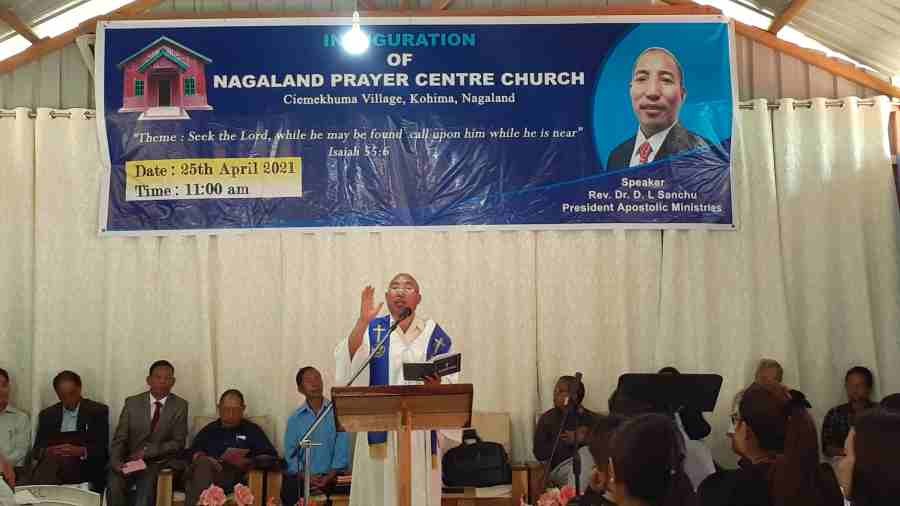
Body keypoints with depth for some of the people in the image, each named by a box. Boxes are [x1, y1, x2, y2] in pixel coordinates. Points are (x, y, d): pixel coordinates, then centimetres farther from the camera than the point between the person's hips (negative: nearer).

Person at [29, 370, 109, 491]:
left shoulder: (98, 411, 9)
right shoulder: (47, 415, 20)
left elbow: (104, 449, 1)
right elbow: (36, 450, 14)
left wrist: (81, 451, -18)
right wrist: (47, 451, -10)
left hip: (83, 466, -2)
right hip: (51, 463, 2)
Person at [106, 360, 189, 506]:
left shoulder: (180, 406, 3)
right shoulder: (132, 403, 7)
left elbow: (178, 443, -1)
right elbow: (119, 438, 3)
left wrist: (147, 451, -14)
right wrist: (116, 461, -17)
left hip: (160, 463, -2)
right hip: (130, 461, 2)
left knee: (147, 482, -32)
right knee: (114, 483, -28)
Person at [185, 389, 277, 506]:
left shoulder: (251, 430, 21)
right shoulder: (209, 430, 29)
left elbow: (271, 456, 10)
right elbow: (193, 452, 15)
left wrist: (249, 462, -8)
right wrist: (203, 459, -7)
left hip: (234, 475, -2)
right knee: (204, 463, -33)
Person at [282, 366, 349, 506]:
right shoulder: (295, 419, 9)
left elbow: (342, 450, -2)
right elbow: (290, 454, 4)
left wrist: (328, 478, -13)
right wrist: (306, 477, -12)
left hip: (330, 478, -1)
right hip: (301, 478, 1)